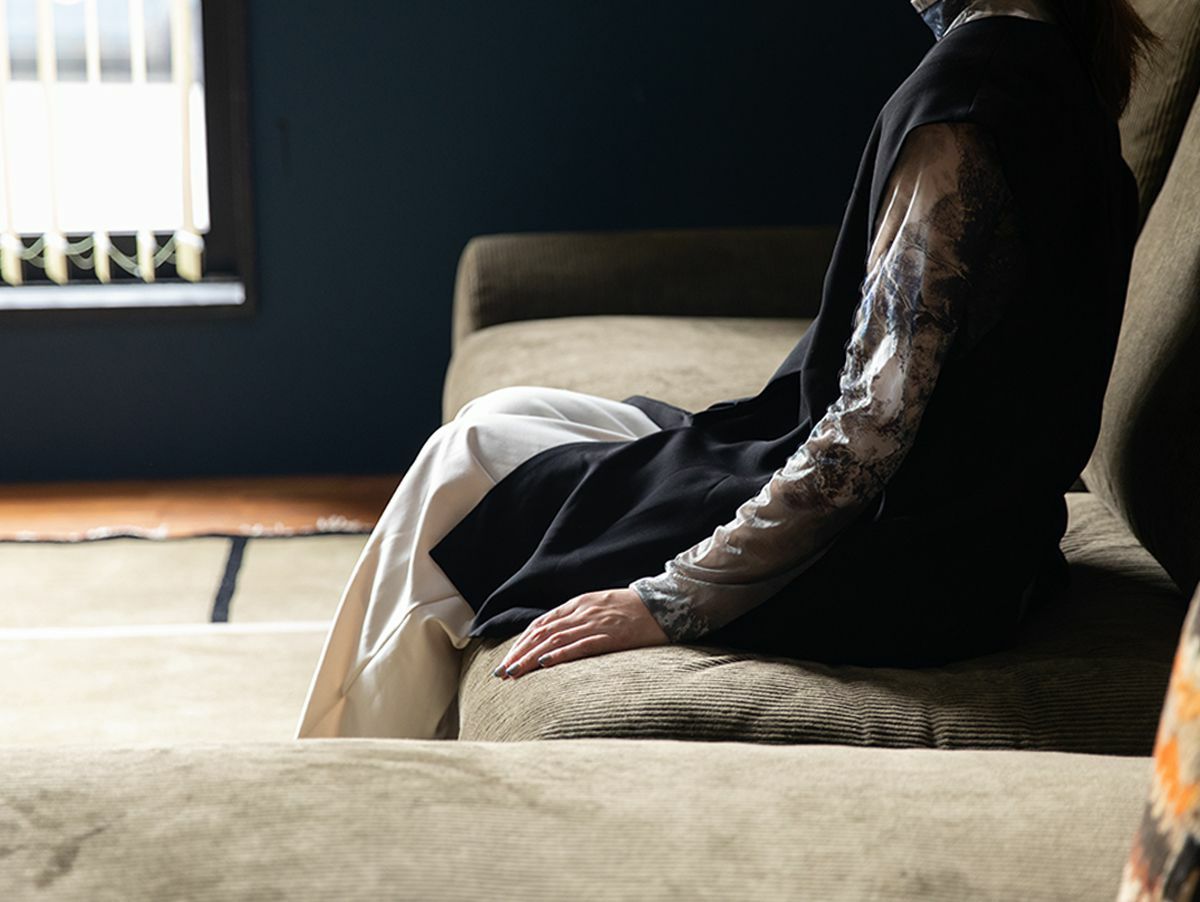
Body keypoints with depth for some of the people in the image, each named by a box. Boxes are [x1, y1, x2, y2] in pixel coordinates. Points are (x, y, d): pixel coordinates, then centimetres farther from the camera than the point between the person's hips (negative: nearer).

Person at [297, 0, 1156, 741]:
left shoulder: (967, 92, -24)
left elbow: (871, 431, -24)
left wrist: (671, 600, -18)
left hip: (890, 567, -9)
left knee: (476, 455, 3)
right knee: (503, 417, 16)